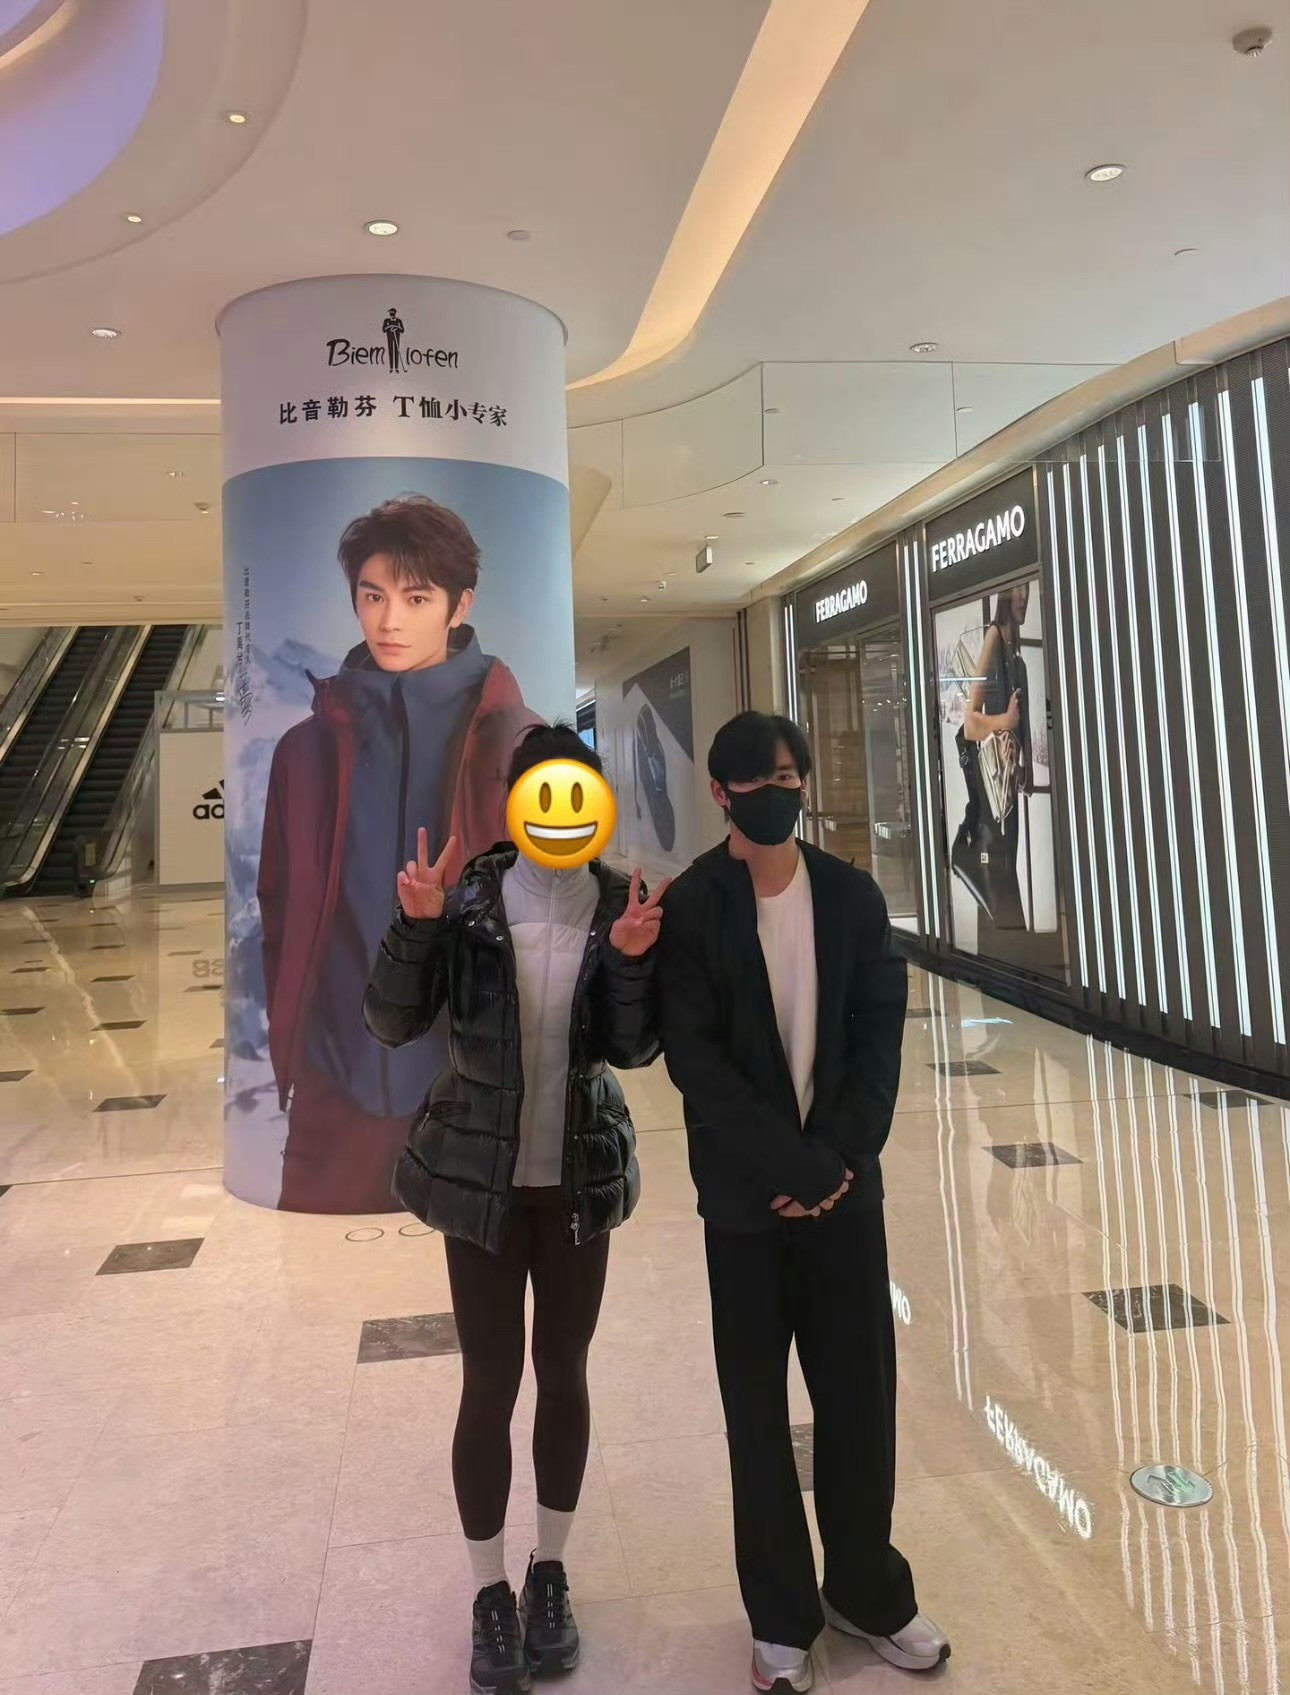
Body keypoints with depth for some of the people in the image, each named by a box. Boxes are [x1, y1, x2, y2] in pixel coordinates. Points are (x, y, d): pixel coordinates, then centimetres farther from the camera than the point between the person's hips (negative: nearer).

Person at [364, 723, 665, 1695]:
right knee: (491, 1382, 9)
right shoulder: (471, 900, -10)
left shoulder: (621, 904, -6)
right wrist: (418, 924, -27)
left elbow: (635, 1049, -8)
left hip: (580, 1175, 2)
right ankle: (491, 1592, 30)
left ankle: (551, 1576, 37)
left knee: (563, 1372, 16)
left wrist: (631, 959, -24)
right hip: (481, 1175, -1)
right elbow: (392, 1024, -13)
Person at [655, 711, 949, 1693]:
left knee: (861, 1389, 12)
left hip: (845, 1183, 3)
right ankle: (783, 1614, 30)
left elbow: (881, 1034, -1)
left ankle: (868, 1588, 35)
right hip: (747, 1194, -2)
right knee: (759, 1402, 11)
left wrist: (836, 1159, -12)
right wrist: (785, 1168, -17)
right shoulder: (689, 907, -8)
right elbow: (694, 1058, -13)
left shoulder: (851, 895, 1)